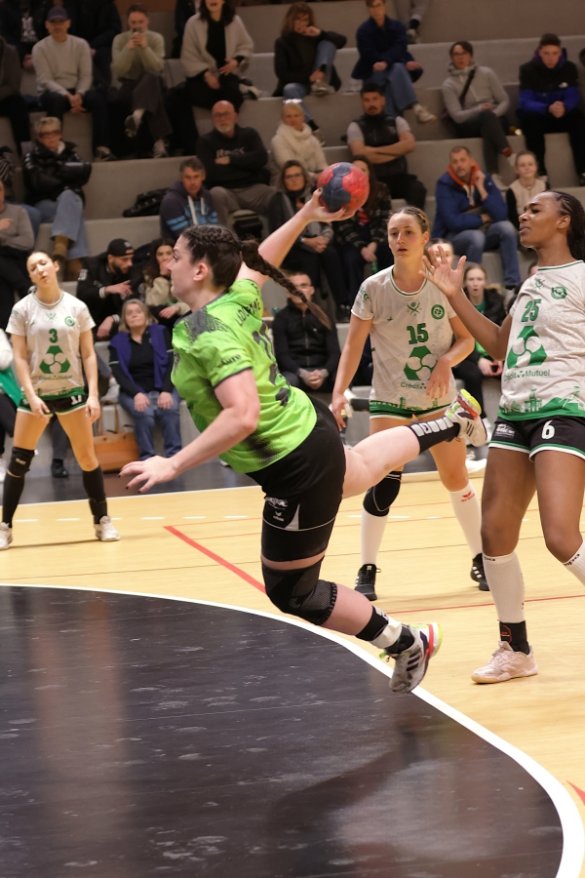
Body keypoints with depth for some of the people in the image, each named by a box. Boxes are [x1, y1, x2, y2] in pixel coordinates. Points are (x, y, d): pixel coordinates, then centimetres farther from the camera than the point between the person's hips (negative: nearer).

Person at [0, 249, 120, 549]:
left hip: (72, 391, 1)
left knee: (87, 459, 2)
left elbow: (88, 354, 2)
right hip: (36, 392, -1)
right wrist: (31, 395, -14)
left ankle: (102, 521, 15)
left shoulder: (77, 308, 0)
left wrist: (93, 394, -7)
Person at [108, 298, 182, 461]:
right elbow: (118, 374, -3)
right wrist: (136, 394, -21)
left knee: (169, 408, -33)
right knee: (144, 413, -33)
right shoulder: (118, 342, 8)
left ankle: (174, 457, -29)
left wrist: (166, 391, -18)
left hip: (162, 388, 0)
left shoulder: (161, 333, 8)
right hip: (133, 392, 0)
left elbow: (171, 363, -2)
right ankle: (147, 459, -29)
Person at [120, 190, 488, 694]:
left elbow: (242, 416, -39)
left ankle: (409, 647, 16)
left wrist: (173, 466, -38)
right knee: (361, 467, 43)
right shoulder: (238, 298, -3)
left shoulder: (211, 335, -29)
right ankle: (452, 424, 61)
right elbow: (260, 261, 19)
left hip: (298, 470, -9)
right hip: (307, 425, 9)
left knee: (294, 593, 6)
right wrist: (306, 215, 21)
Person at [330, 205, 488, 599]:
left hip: (439, 398, 1)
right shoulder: (374, 288, -8)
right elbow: (353, 345, -5)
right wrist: (339, 394, -15)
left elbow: (466, 339, 1)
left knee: (457, 479, 6)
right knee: (384, 483, -10)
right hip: (390, 400, -1)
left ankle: (481, 559, 23)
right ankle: (368, 570, 1)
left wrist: (446, 361, -20)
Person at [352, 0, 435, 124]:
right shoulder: (363, 31, -5)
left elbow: (400, 48, -14)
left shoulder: (397, 26, 4)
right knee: (397, 68, -34)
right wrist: (405, 63, -27)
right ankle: (416, 107, -50)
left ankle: (394, 120, -44)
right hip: (373, 73, -4)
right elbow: (372, 56, -17)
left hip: (393, 68, 4)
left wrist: (386, 62, -36)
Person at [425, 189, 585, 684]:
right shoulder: (532, 283, 18)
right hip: (514, 415, 8)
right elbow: (499, 346, 26)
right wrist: (455, 295, 21)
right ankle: (516, 650, 18)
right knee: (496, 535, 5)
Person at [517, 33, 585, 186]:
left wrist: (563, 107, -36)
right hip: (537, 116, -2)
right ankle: (540, 173, -37)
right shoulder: (528, 70, -12)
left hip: (561, 116, 2)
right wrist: (548, 108, -41)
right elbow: (525, 102, -21)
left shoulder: (569, 68, -4)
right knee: (531, 121, -37)